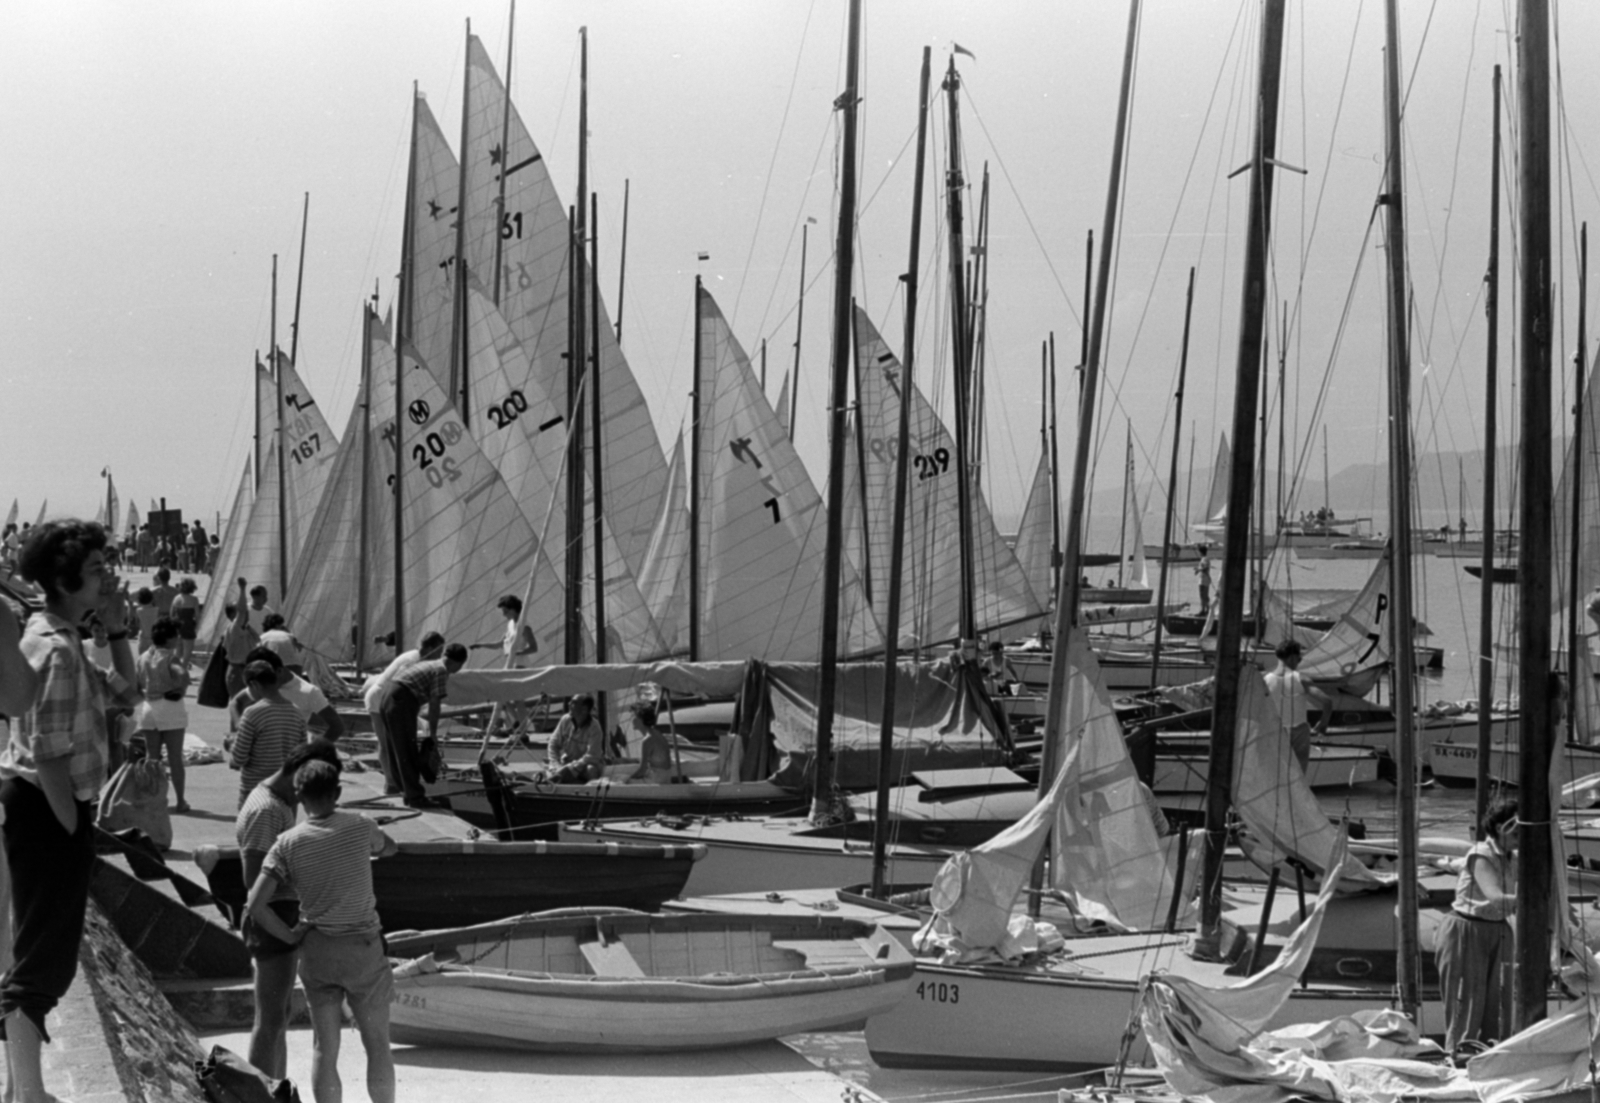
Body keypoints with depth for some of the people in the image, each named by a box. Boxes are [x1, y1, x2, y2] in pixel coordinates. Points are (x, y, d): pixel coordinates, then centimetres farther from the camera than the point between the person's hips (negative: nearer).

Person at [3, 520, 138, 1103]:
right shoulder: (57, 650, -21)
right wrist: (75, 831, -18)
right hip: (49, 809, -11)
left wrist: (116, 628, 7)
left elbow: (125, 693, 20)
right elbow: (50, 755, -25)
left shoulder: (54, 636, 12)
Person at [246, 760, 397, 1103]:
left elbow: (255, 905, -14)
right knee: (377, 1045, 12)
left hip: (316, 949, 1)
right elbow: (389, 847, 17)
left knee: (324, 1048, 8)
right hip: (363, 947, -1)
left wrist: (291, 936, -2)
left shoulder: (288, 844, -8)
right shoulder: (359, 827, -8)